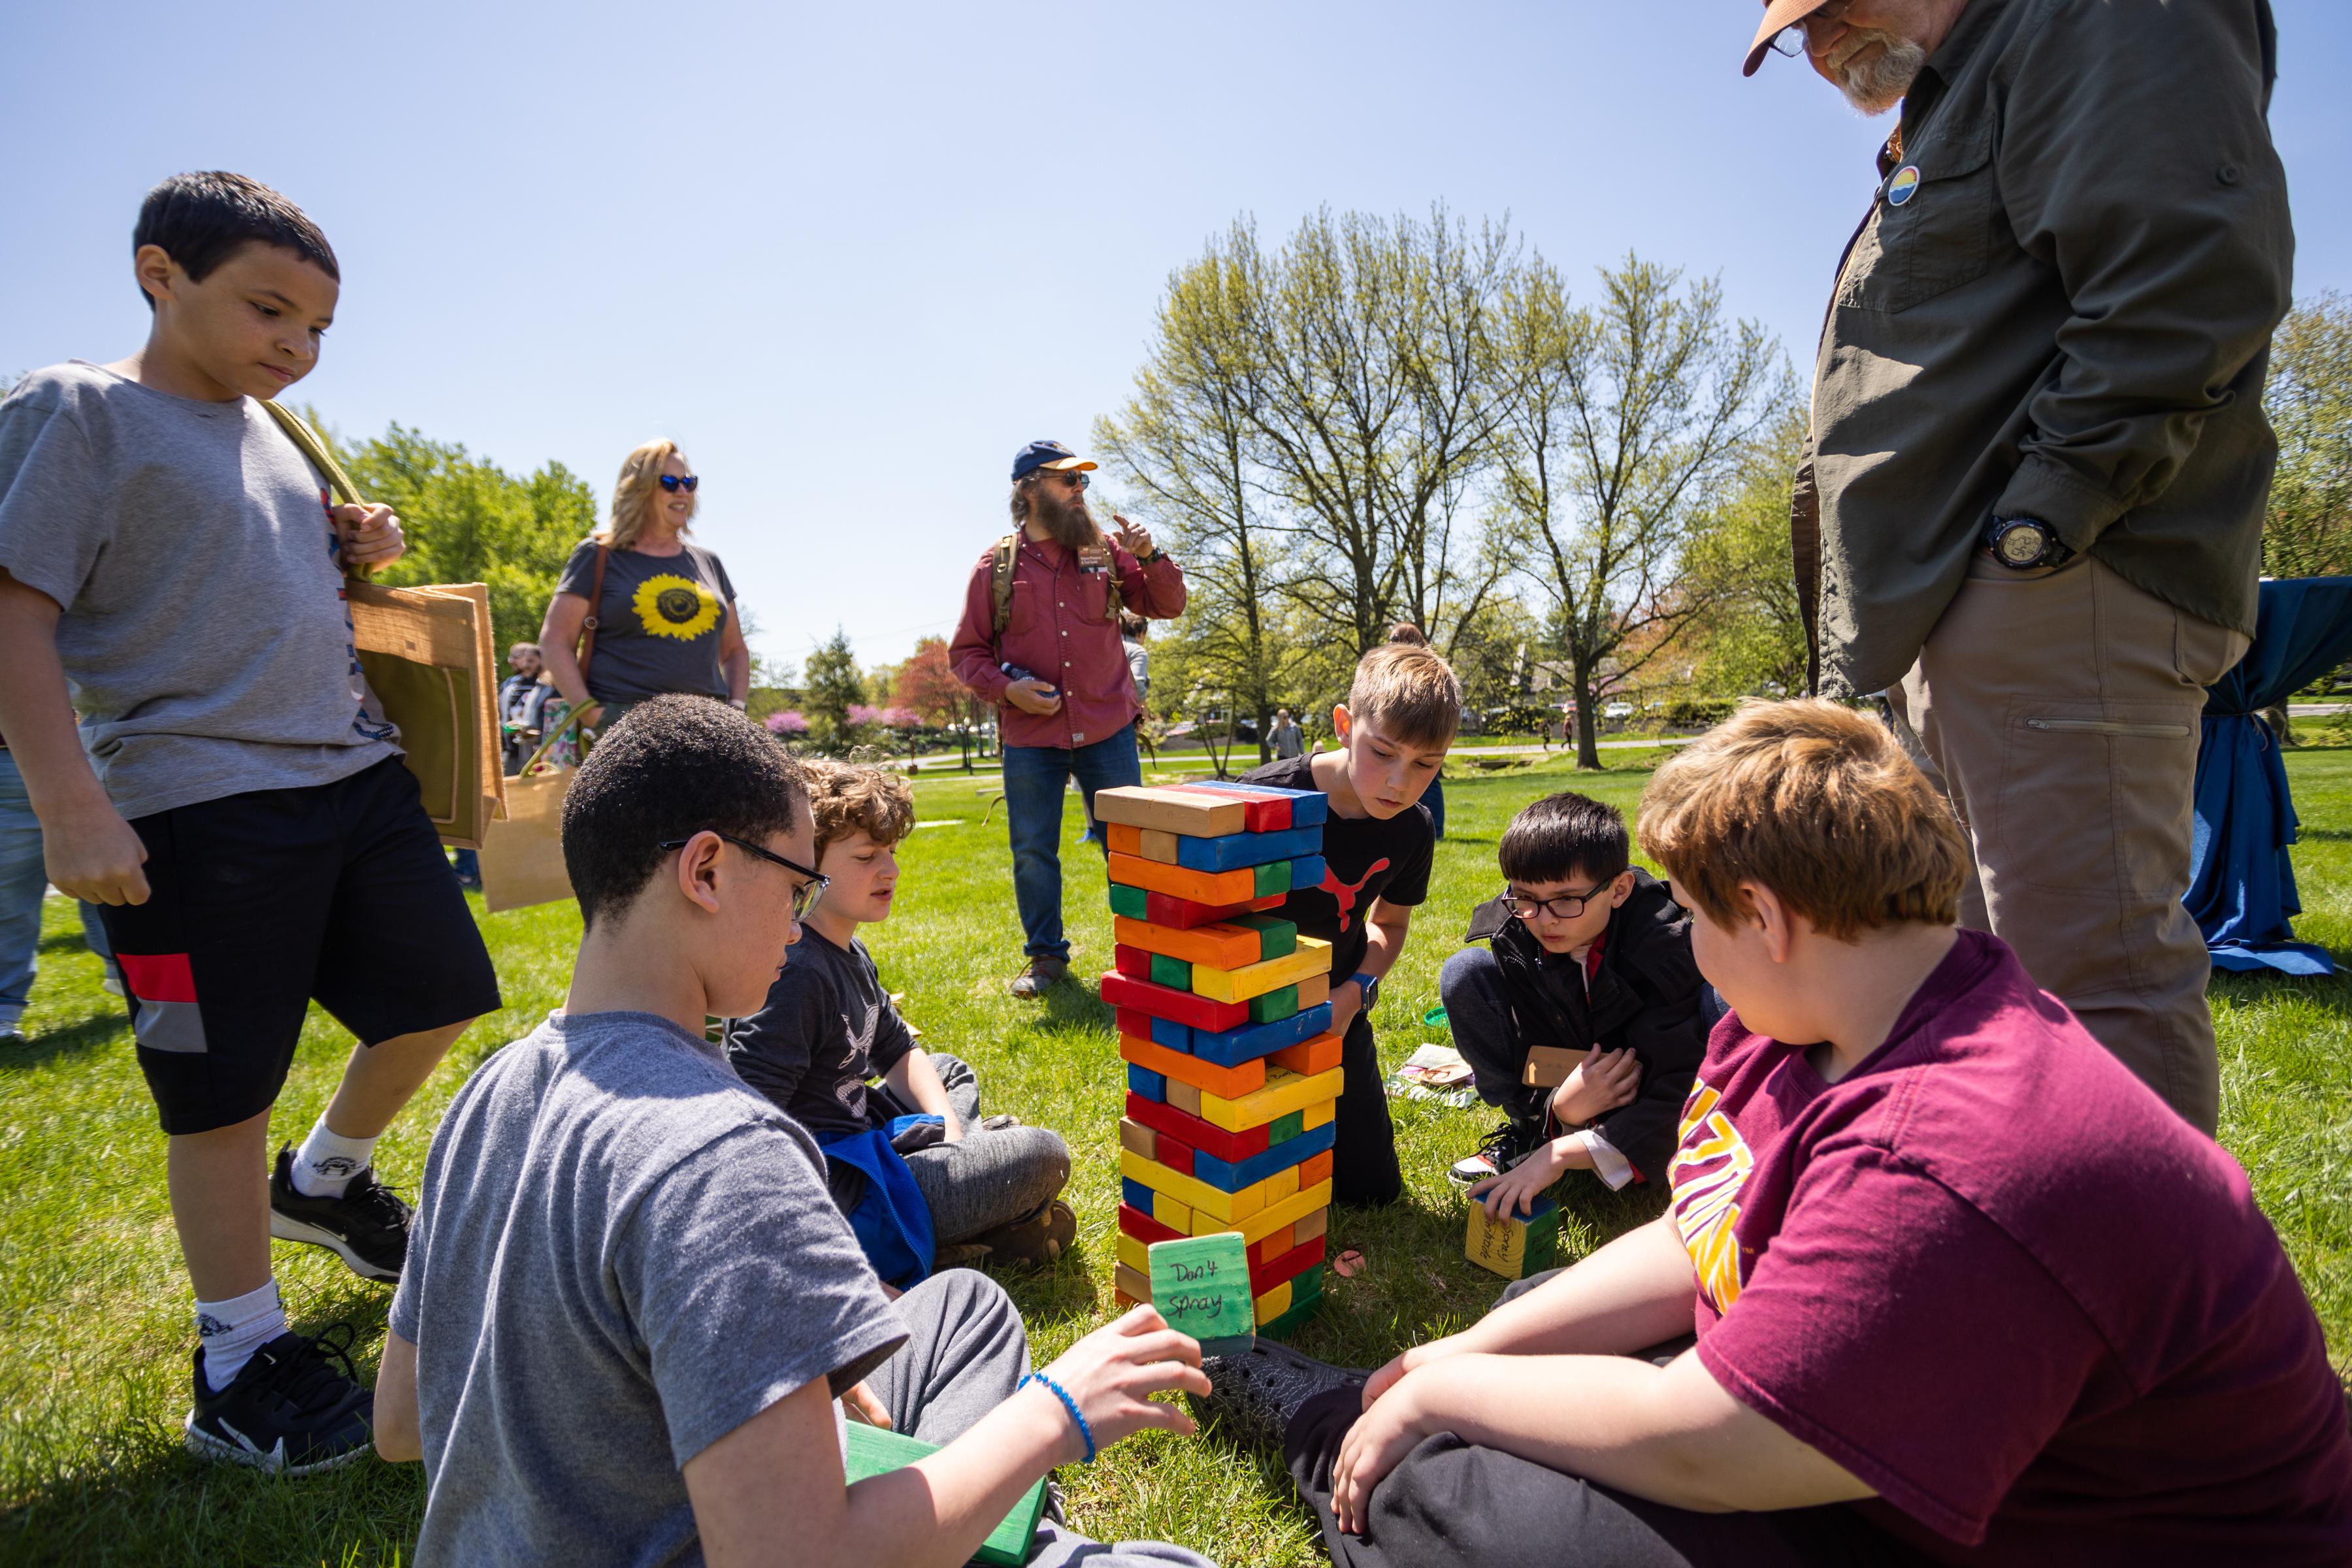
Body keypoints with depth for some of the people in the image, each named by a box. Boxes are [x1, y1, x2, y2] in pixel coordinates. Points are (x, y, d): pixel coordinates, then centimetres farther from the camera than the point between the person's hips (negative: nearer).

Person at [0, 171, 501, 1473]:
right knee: (223, 1091, 3)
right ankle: (240, 1360, 21)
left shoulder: (274, 434, 16)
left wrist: (359, 555, 5)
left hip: (355, 774, 7)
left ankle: (326, 1180, 41)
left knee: (438, 998, 13)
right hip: (198, 803, -7)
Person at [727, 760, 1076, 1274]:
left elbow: (899, 1050, 21)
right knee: (1042, 1155, -14)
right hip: (835, 1190, -10)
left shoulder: (852, 955, 9)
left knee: (953, 1071, 32)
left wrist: (950, 1131, 8)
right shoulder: (794, 975, -24)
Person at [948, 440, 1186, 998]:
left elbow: (1167, 606, 8)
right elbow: (966, 653, 5)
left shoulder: (1106, 550, 6)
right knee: (1032, 852, 7)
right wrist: (1006, 687, -13)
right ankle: (1045, 955, 24)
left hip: (1108, 731, 1)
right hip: (1029, 738, 0)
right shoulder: (996, 566, 2)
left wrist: (1150, 556, -10)